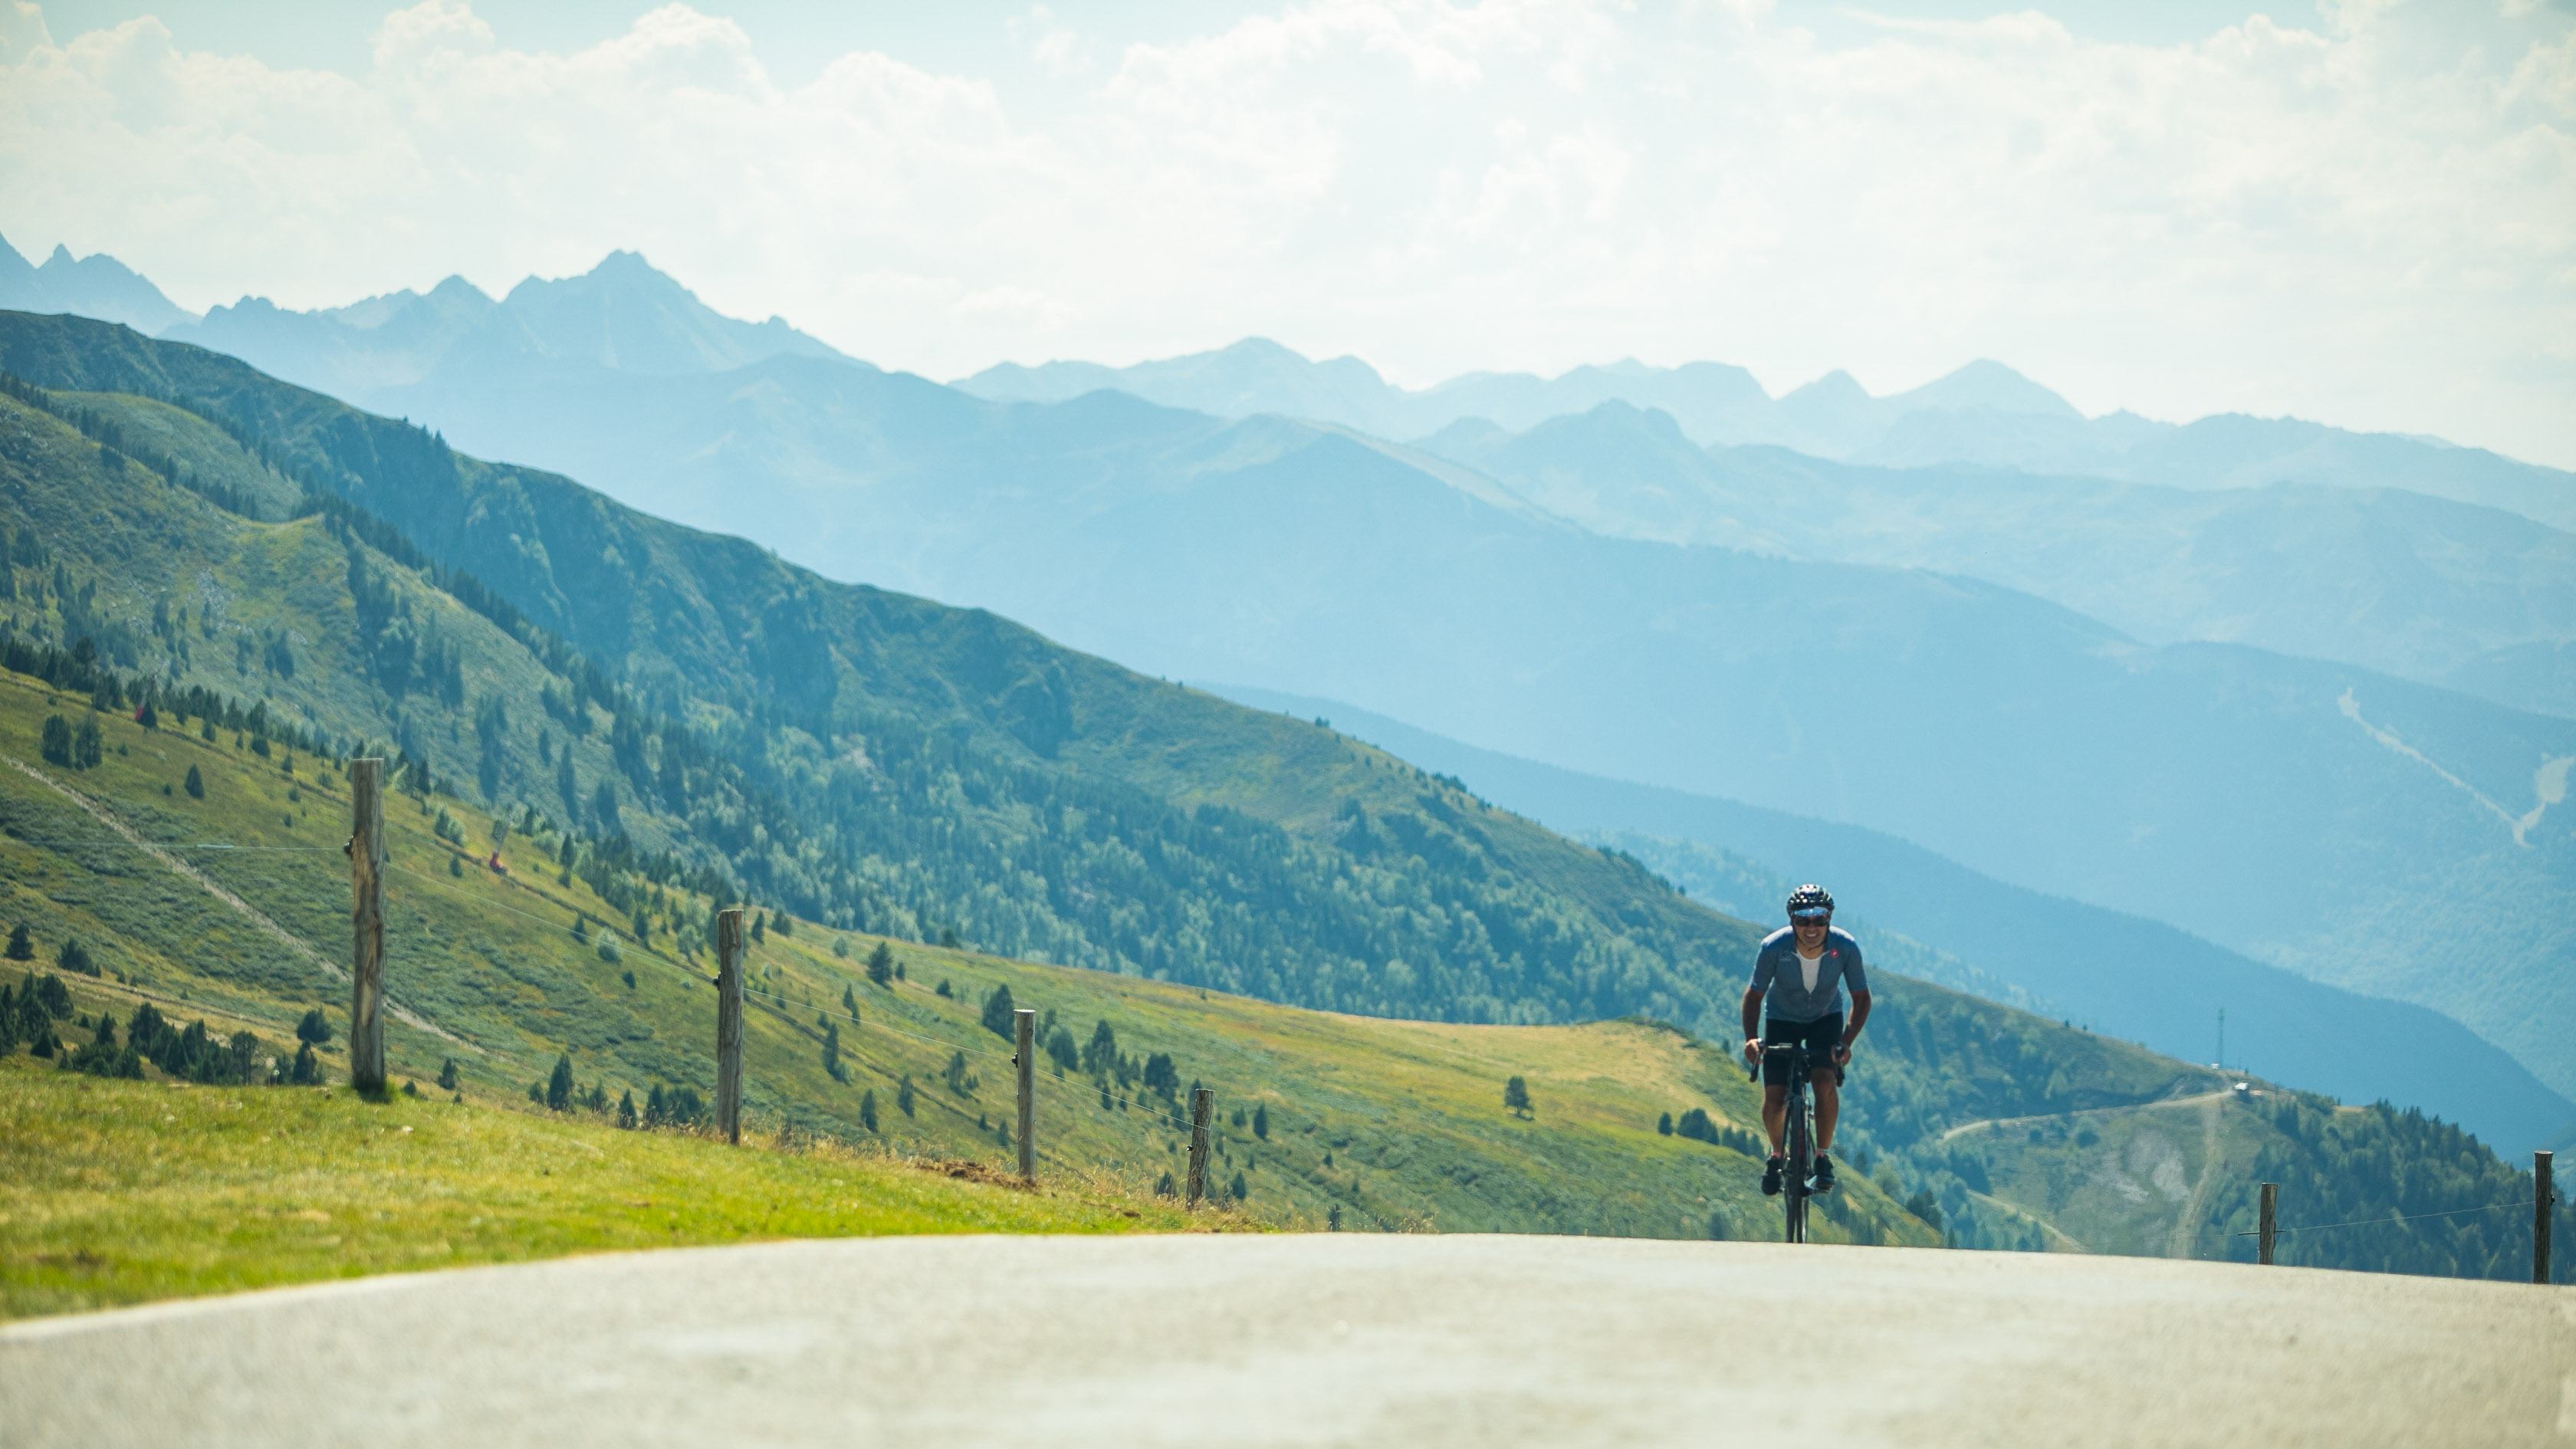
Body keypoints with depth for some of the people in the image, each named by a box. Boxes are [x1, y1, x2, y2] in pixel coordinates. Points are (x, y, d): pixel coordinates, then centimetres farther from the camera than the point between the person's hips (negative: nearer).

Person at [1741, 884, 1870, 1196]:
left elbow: (1861, 998, -16)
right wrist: (1751, 1038, -34)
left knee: (1826, 1082, -24)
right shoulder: (1774, 947, -29)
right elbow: (1754, 995, -18)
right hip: (1782, 1019, 0)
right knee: (1774, 1100, -11)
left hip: (1826, 1018, 0)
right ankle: (1777, 1155, 19)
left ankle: (1822, 1157, -5)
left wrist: (1846, 1042, -31)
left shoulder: (1845, 947, -27)